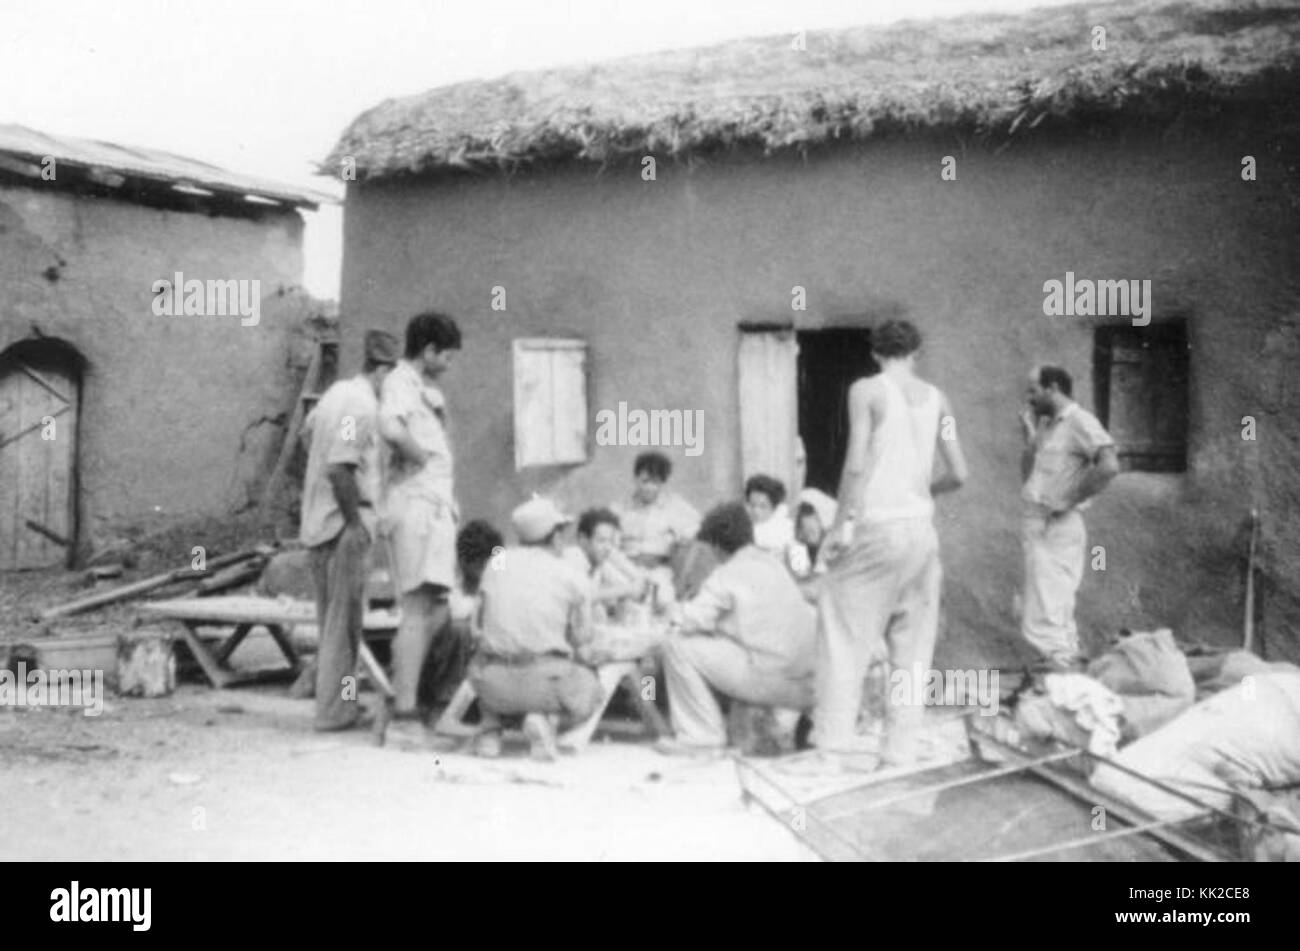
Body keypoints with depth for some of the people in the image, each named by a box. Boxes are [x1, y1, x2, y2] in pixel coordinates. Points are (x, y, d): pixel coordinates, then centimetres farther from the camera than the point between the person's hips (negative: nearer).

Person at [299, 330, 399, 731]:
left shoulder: (338, 391, 12)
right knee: (344, 620, -2)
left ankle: (335, 701, 25)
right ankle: (333, 710, 3)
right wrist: (356, 521, -19)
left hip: (317, 520, 10)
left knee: (330, 618, 16)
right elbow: (339, 468, -25)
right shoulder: (362, 404, -18)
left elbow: (308, 431, 29)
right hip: (344, 522, -10)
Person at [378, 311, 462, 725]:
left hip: (436, 506, 10)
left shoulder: (427, 388, 21)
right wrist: (419, 455, -14)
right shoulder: (399, 382, -9)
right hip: (414, 504, -10)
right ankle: (404, 704, -10)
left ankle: (405, 692, 18)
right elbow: (390, 427, -31)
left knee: (436, 611, 12)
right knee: (418, 609, -11)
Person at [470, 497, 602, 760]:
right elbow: (580, 645, 8)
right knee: (589, 688, 29)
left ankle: (491, 729, 14)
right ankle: (549, 719, -3)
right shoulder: (575, 578, 2)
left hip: (494, 686, 3)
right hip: (545, 683, -3)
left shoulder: (497, 562, 12)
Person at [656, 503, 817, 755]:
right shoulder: (774, 564, 17)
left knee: (676, 645, -3)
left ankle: (702, 734, 1)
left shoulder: (728, 575, -6)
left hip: (769, 681, -8)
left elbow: (692, 620, -12)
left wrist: (676, 609, 11)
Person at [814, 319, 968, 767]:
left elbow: (856, 464, -13)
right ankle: (900, 752, 11)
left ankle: (835, 746, -4)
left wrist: (838, 524, -8)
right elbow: (958, 474, 9)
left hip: (878, 526, -5)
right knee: (911, 648, 10)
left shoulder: (866, 390, -3)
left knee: (846, 634, 2)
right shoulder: (935, 398, 10)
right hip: (922, 528, 5)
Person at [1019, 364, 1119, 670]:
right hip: (1035, 525, 9)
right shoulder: (1047, 425, 16)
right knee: (1057, 618, 15)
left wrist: (1069, 500, -18)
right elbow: (1027, 473, 20)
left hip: (1057, 529, -9)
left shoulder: (1079, 422, -10)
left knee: (1041, 622, -12)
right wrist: (1030, 437, 7)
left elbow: (1109, 465, -24)